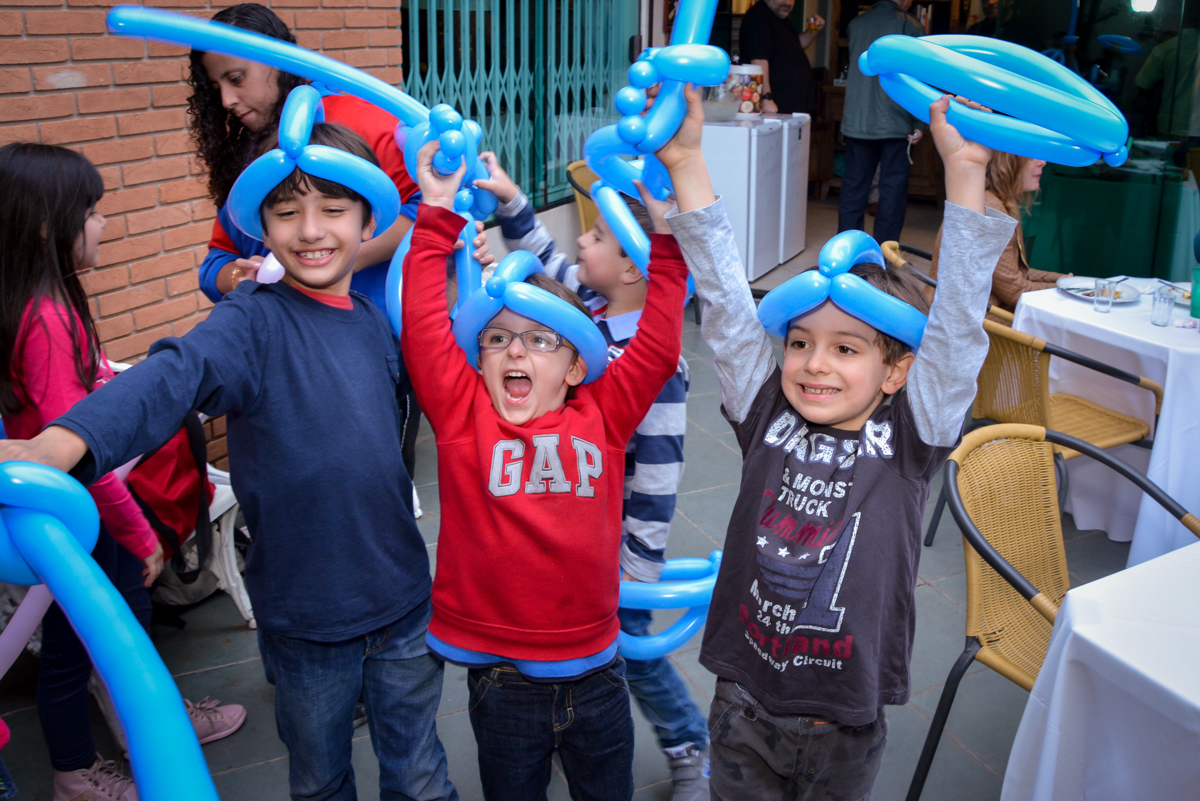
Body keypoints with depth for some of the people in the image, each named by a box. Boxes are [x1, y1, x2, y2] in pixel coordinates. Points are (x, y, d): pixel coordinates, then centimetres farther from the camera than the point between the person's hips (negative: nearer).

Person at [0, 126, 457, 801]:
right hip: (303, 617, -2)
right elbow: (175, 376, -33)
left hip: (403, 603, 3)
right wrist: (59, 444, -52)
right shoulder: (253, 321, -13)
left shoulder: (382, 320, 1)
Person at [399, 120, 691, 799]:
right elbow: (425, 331, -14)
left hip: (595, 672, 1)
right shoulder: (463, 415, -6)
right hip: (501, 680, 0)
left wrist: (667, 237, -9)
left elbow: (658, 345, -7)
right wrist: (439, 219, -14)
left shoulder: (601, 417, -3)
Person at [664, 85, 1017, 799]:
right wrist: (686, 160, -15)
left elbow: (956, 328, -18)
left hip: (846, 729, -1)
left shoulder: (909, 441, -9)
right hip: (744, 712, 1)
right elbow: (726, 300, -11)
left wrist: (965, 176, -25)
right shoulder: (768, 419, -7)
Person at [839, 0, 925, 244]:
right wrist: (918, 124, -5)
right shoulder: (910, 27, -7)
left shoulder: (856, 24, 6)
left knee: (853, 186, 10)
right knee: (893, 189, 4)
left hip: (856, 123, 4)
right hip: (895, 124, -4)